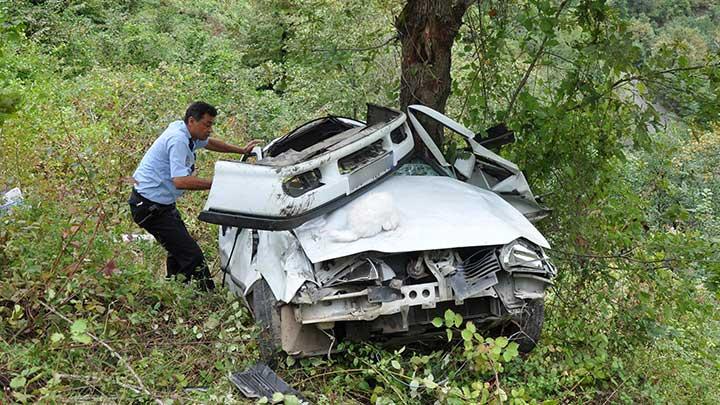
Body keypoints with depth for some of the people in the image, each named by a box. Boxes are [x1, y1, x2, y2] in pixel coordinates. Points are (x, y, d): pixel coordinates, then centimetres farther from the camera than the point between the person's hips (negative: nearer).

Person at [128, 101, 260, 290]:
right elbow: (180, 181, -33)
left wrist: (242, 151, 26)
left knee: (180, 250, 21)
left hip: (161, 203, 11)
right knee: (192, 255, -13)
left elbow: (209, 142, 29)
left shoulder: (187, 133, 7)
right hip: (150, 206, -11)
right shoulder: (178, 140, -23)